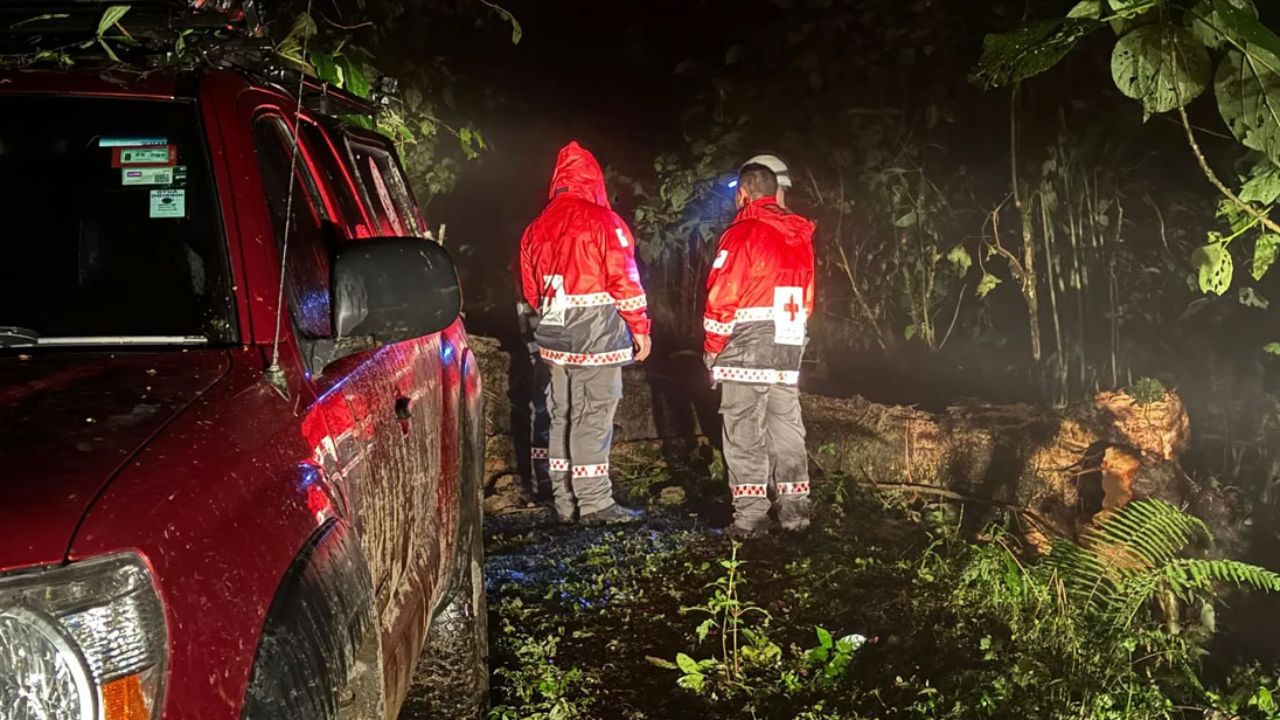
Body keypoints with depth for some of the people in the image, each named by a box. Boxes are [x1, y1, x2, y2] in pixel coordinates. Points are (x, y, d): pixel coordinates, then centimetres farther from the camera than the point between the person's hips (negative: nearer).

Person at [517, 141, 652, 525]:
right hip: (597, 331, -6)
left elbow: (530, 288, 15)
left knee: (561, 414, 13)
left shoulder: (537, 227, 11)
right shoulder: (602, 220, -9)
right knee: (593, 415, -5)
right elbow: (624, 279, -11)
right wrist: (639, 327, -3)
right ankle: (594, 503, -4)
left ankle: (565, 500, 19)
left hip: (554, 335, 7)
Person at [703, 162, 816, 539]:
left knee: (744, 432, -3)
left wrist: (712, 348, -3)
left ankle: (750, 515, -3)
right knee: (786, 427, 13)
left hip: (746, 348, -7)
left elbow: (722, 297, -12)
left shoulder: (742, 233, -10)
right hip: (789, 348, 7)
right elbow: (807, 298, 16)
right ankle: (794, 508, 17)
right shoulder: (800, 237, 12)